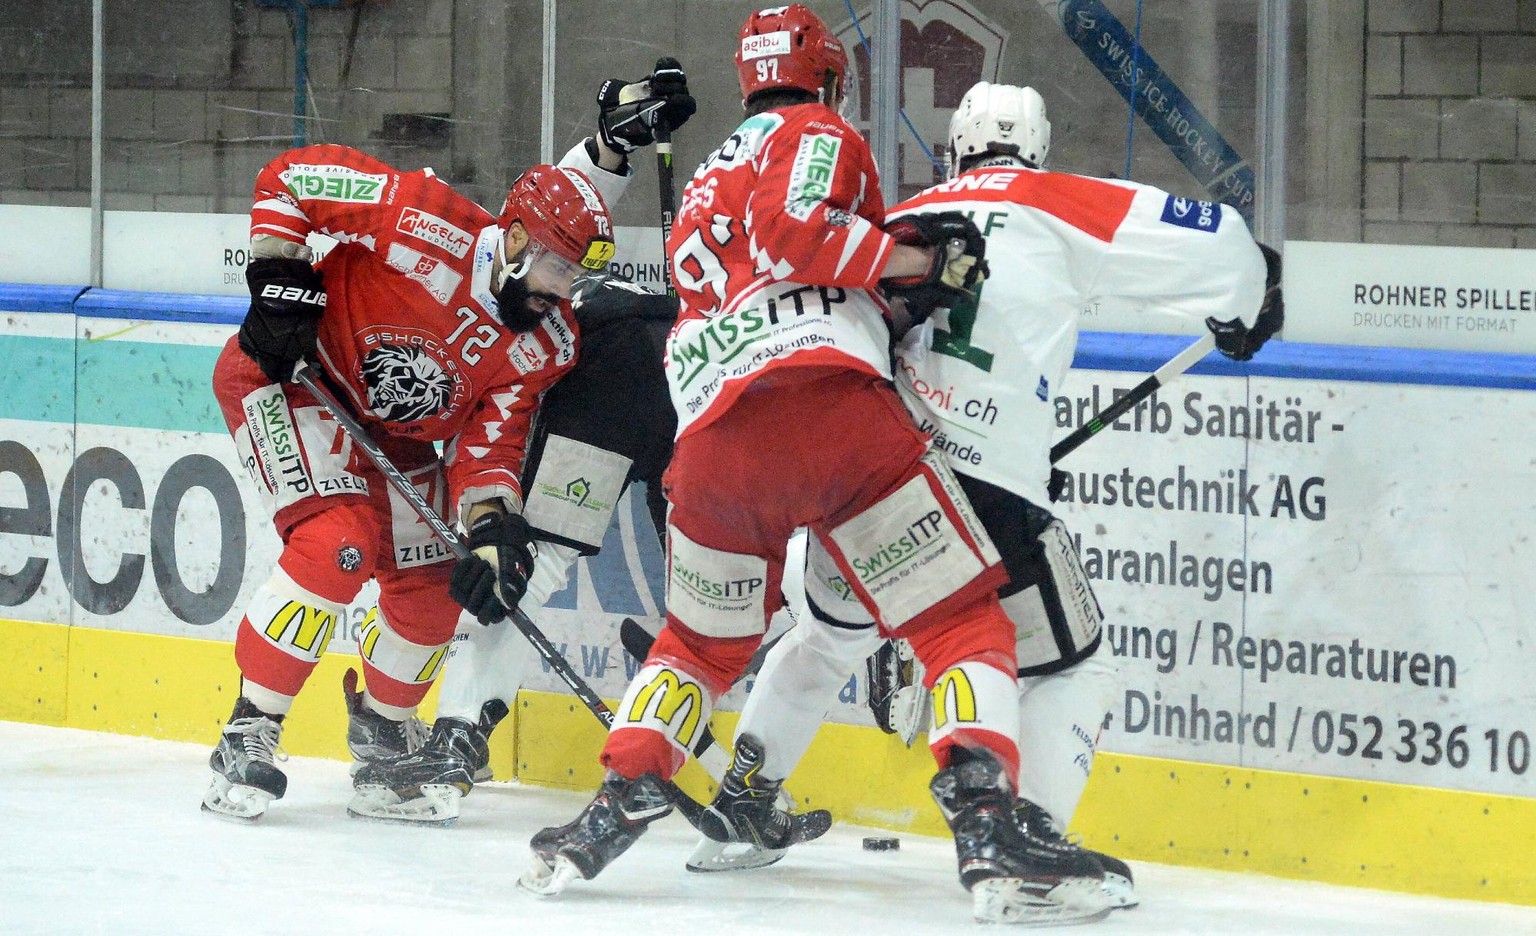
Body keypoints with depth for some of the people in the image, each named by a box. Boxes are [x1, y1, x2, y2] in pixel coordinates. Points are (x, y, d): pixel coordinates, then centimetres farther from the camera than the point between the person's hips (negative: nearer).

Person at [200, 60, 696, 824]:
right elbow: (289, 178, -20)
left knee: (433, 583, 7)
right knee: (338, 543, -25)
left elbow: (488, 446, -11)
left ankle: (382, 734, 32)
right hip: (288, 376, -8)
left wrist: (494, 529, -28)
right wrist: (280, 280, -25)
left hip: (394, 431, 8)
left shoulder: (542, 345, -10)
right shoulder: (426, 227, -29)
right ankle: (249, 733, -18)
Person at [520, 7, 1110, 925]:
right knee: (966, 623, -1)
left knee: (703, 642, 28)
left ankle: (621, 799, 10)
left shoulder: (707, 186, 35)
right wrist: (917, 259, -4)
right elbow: (788, 227, -7)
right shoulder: (819, 133, 12)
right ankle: (984, 823, -20)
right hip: (831, 403, -6)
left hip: (712, 431, 6)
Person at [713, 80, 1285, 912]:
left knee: (831, 633, 32)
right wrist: (1249, 304, 26)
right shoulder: (1057, 209, 7)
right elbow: (1208, 241, 5)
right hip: (983, 482, -5)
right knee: (1070, 666, 10)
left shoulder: (900, 221, 22)